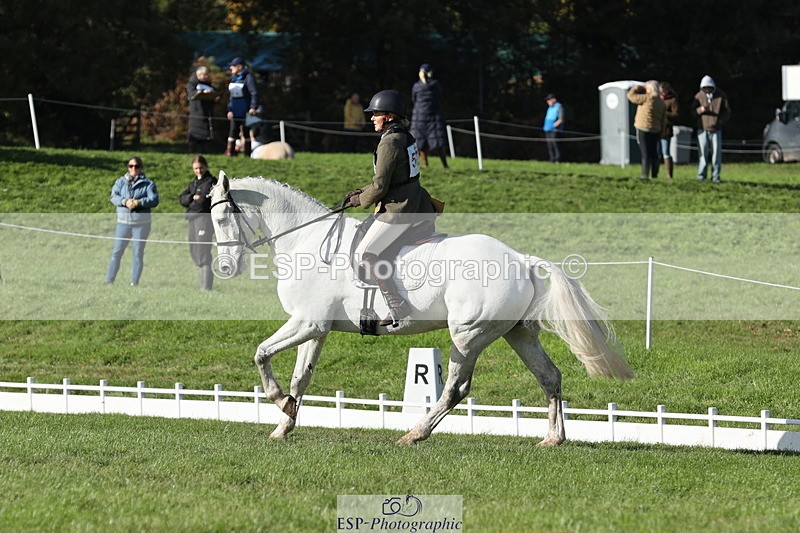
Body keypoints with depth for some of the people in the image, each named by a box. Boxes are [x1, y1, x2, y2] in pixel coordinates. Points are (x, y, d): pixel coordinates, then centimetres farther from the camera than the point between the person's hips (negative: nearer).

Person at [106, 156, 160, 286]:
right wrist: (125, 201, -21)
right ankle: (109, 281, 4)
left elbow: (154, 200, -9)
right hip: (123, 222, 2)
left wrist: (138, 202, -23)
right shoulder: (120, 182, 10)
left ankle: (134, 282, 8)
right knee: (116, 252, 0)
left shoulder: (148, 184, 3)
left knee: (138, 254, 2)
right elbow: (114, 197, -2)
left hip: (141, 223, -2)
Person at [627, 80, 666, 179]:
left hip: (643, 129, -6)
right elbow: (662, 121, 12)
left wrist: (637, 88, 6)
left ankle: (645, 175, -7)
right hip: (656, 130, 6)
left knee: (645, 153, -6)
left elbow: (631, 95, -9)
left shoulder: (646, 99, -13)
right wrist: (660, 132, 17)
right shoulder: (661, 103, 9)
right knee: (654, 153, 11)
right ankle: (654, 175, 12)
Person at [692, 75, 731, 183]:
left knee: (716, 153, -2)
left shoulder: (721, 96, 1)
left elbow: (727, 112, 5)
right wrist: (700, 110, -17)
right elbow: (693, 111, 6)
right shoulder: (699, 96, 3)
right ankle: (701, 174, 6)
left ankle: (715, 176, 2)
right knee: (703, 153, -1)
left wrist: (720, 121, -12)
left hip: (716, 129, 0)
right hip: (702, 129, 0)